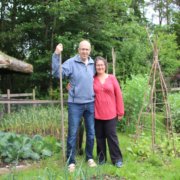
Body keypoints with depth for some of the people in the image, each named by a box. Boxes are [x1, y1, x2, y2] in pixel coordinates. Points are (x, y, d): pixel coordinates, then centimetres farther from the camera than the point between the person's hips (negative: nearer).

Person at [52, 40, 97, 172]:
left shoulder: (93, 64, 6)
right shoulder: (71, 62, -8)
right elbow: (58, 73, -20)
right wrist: (56, 55, -28)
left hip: (90, 103, 4)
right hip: (75, 104, -4)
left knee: (91, 133, 14)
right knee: (72, 133, 1)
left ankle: (90, 158, 31)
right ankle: (71, 162, 15)